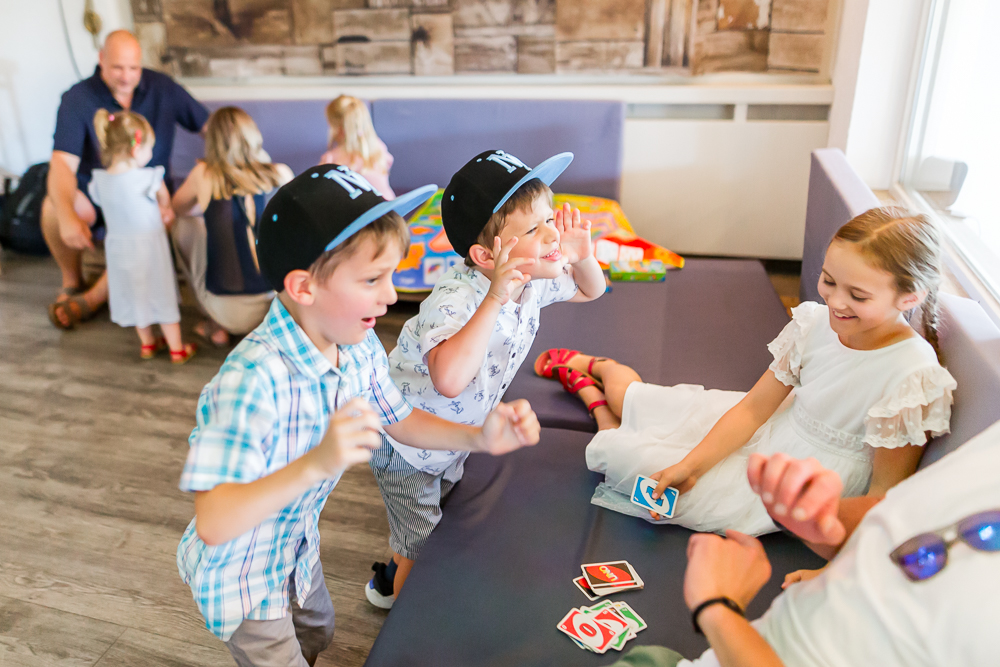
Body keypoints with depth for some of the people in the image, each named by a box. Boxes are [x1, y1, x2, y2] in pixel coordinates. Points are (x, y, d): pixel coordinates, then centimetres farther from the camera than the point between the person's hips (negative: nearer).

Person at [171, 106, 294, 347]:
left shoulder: (204, 175, -7)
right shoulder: (281, 174, -4)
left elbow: (178, 208, 15)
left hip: (228, 310, -1)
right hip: (282, 303, 2)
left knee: (183, 226, 22)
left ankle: (217, 326, 25)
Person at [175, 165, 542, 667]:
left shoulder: (360, 347, -15)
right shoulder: (252, 379, -40)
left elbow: (398, 419, 1)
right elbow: (212, 523, -40)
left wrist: (479, 437, -15)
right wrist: (315, 465, -54)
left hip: (298, 550, 7)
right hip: (241, 576, -7)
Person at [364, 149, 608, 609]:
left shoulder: (533, 280, -13)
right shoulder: (457, 299, -38)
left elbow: (590, 291, 7)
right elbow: (449, 379, -57)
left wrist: (582, 257, -15)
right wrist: (496, 299, -54)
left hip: (457, 434, 8)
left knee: (444, 518, 29)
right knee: (421, 541, 10)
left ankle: (396, 571, 57)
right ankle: (393, 589, 42)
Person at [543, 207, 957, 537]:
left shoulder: (914, 377, -29)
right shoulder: (818, 323, -13)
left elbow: (885, 496, -20)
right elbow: (754, 408, -8)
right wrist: (690, 466, -15)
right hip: (768, 430, 5)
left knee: (617, 452, -4)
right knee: (627, 395, 10)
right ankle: (598, 366, 46)